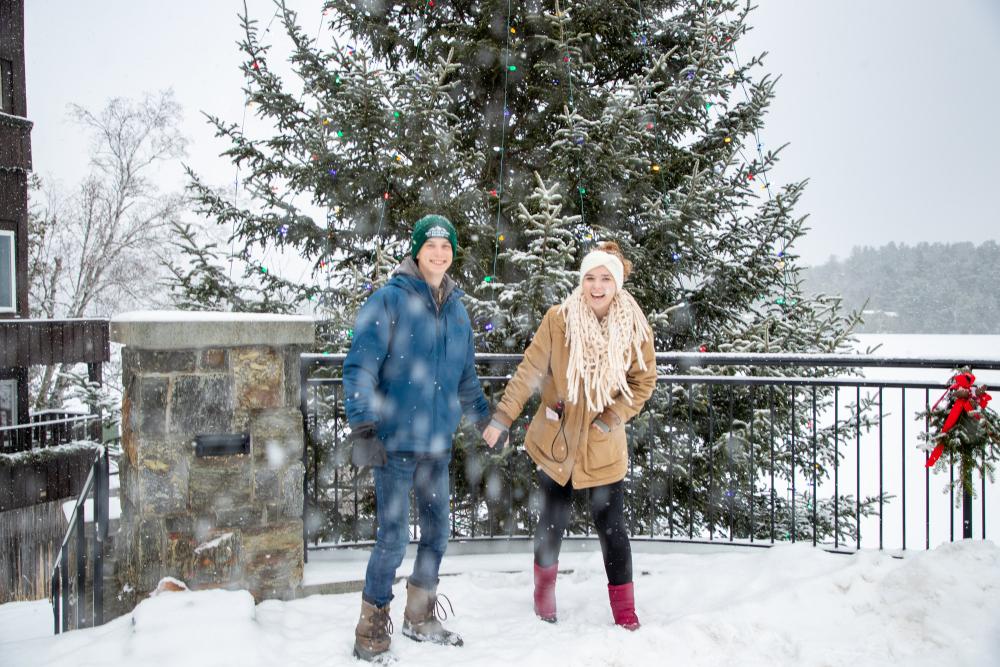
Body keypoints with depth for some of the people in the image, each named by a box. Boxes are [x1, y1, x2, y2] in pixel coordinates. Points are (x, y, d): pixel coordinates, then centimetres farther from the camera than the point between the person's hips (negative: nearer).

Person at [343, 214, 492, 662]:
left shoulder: (456, 308, 11)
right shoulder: (389, 300, -8)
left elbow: (466, 376, 23)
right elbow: (360, 366, -13)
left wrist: (486, 419, 26)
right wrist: (362, 427, -22)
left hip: (438, 443, 6)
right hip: (395, 440, -6)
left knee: (437, 532, 13)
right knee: (394, 537, -5)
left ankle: (420, 618, 32)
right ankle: (371, 631, 14)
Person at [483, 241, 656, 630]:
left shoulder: (634, 327, -8)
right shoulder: (559, 319, -12)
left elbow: (644, 380, 1)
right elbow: (529, 372, -10)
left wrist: (611, 418, -9)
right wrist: (502, 418, -15)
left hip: (603, 446, 0)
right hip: (556, 439, 0)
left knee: (611, 526, 1)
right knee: (553, 520, 13)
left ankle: (625, 612, 17)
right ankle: (544, 591, 37)